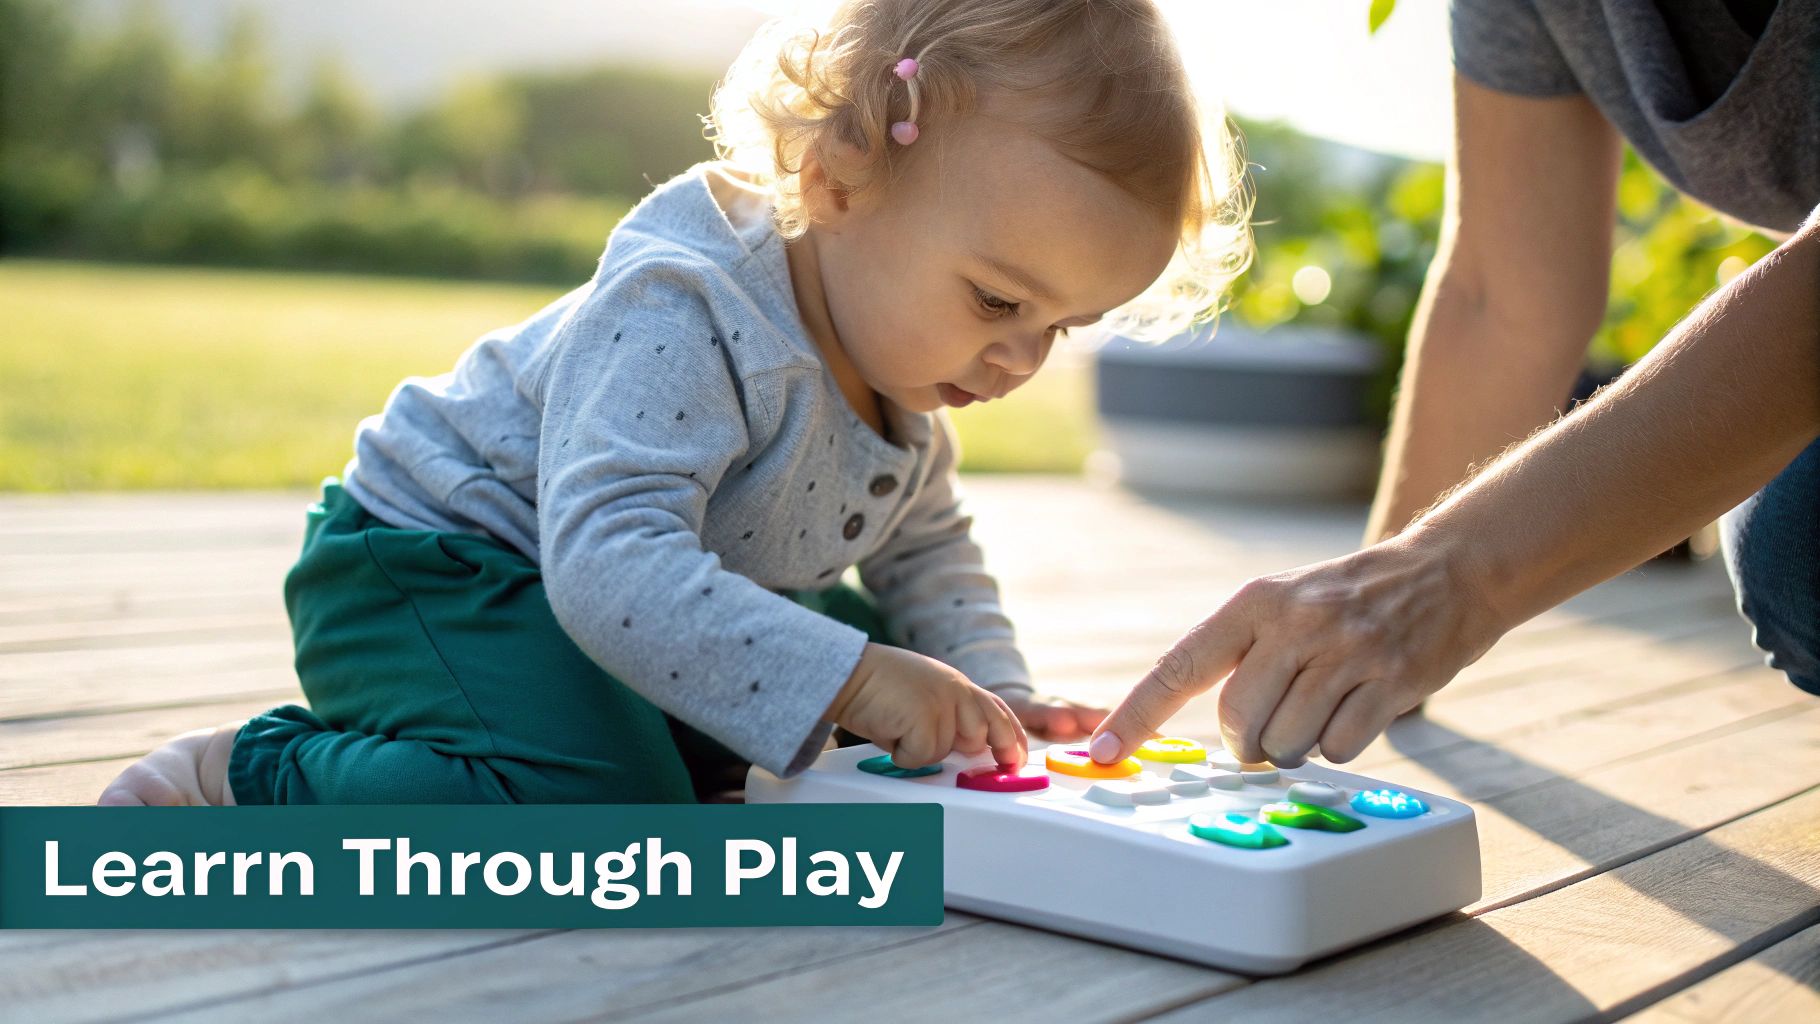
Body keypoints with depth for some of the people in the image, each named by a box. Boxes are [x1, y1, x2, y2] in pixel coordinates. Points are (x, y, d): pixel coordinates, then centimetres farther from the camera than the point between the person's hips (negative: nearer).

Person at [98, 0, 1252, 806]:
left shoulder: (900, 368, -2)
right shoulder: (684, 318, -32)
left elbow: (929, 546, 15)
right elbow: (611, 565, -42)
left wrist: (988, 687, -2)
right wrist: (847, 681, -47)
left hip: (662, 602, 9)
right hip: (430, 565, -9)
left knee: (870, 643, 14)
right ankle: (254, 773, -12)